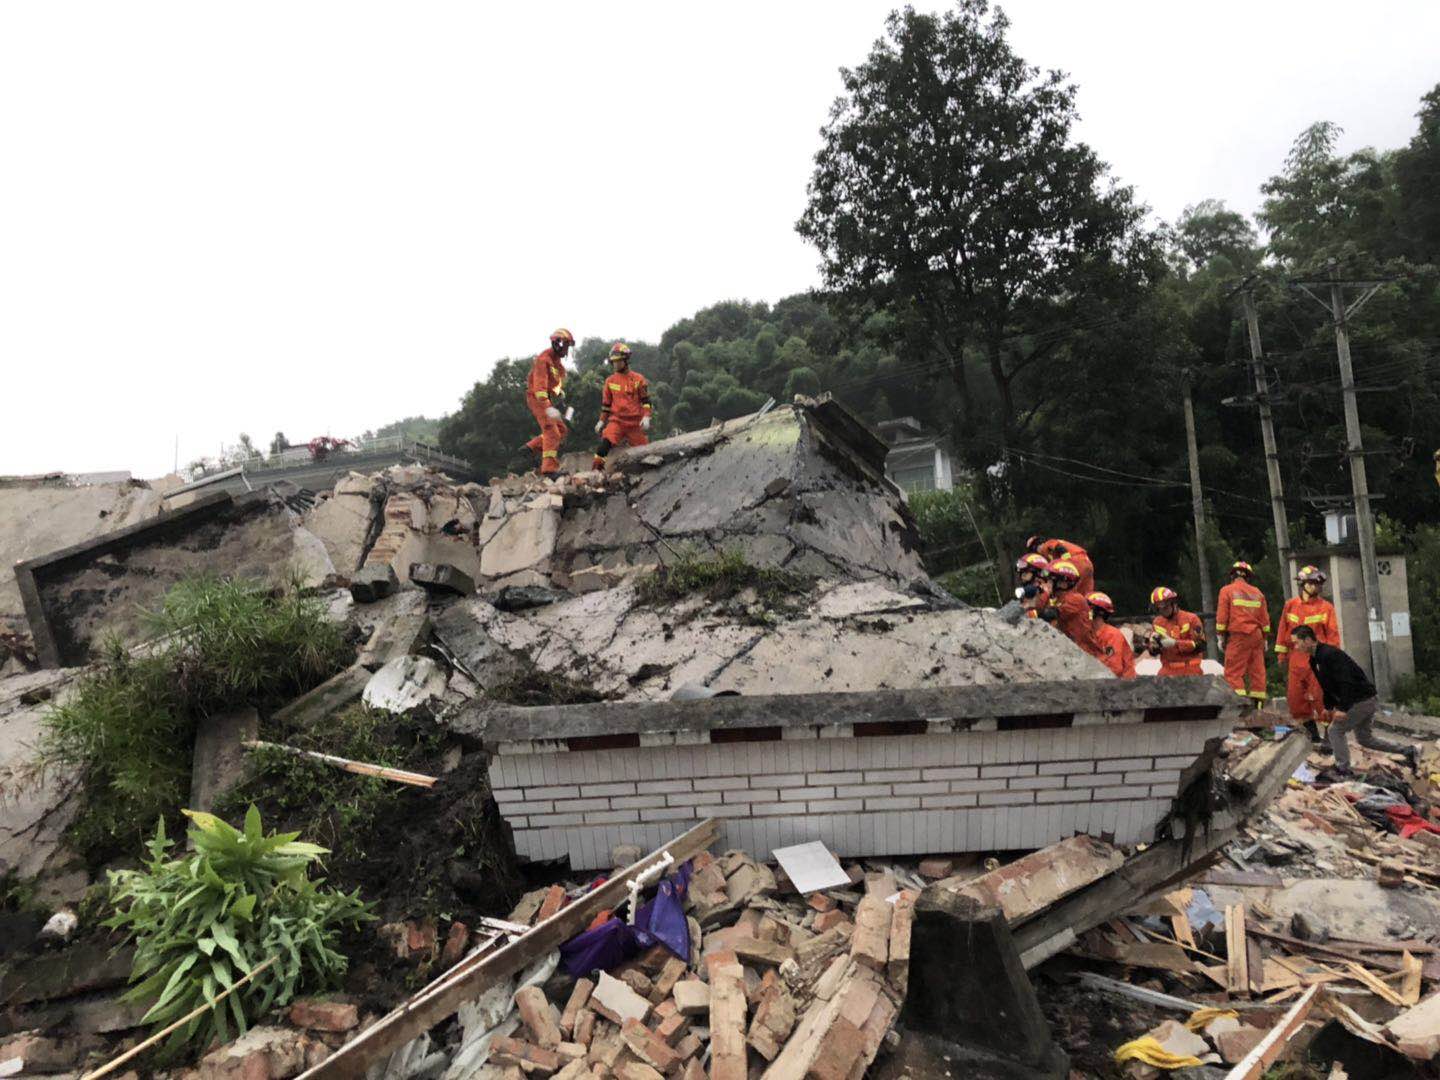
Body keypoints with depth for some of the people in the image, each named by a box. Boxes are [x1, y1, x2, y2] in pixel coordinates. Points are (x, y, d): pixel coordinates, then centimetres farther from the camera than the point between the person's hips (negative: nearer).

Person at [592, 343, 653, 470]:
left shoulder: (638, 379, 2)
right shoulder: (610, 381, 9)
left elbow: (646, 400, 2)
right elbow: (606, 403, 17)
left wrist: (646, 417, -12)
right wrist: (602, 421, 15)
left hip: (635, 422, 0)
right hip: (617, 420, 1)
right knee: (605, 442, -24)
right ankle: (596, 468, -22)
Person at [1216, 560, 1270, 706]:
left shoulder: (1227, 591, 0)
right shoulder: (1257, 593, 13)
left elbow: (1222, 617, -5)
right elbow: (1264, 619, 14)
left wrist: (1221, 637, 2)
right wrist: (1264, 639, 21)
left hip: (1238, 636, -5)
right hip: (1256, 636, 5)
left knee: (1233, 672, -6)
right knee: (1257, 671, 8)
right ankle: (1258, 703, 9)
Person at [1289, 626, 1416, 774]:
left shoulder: (1329, 654, -25)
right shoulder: (1314, 660, 6)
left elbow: (1346, 682, -29)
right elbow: (1326, 685, 17)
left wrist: (1343, 708, -29)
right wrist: (1329, 706, 13)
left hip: (1363, 699, -10)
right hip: (1365, 700, 10)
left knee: (1335, 730, -6)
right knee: (1364, 738, 19)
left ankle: (1343, 770, 3)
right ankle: (1407, 750, 27)